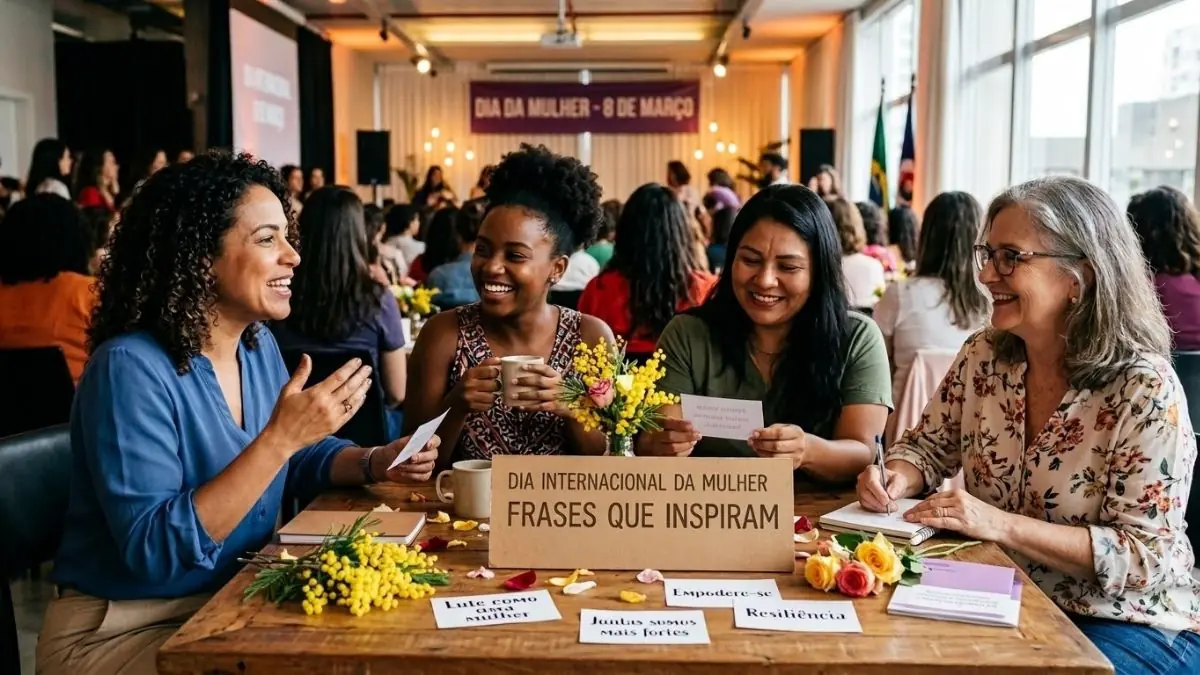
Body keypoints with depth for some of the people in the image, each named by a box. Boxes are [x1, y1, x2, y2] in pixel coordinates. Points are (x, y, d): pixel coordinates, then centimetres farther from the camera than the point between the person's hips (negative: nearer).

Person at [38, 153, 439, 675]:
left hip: (235, 602, 7)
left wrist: (372, 464, -5)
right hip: (125, 631, -7)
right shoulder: (131, 369, -23)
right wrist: (280, 436, -34)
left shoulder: (258, 344, 1)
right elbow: (154, 550, -30)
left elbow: (297, 459, 15)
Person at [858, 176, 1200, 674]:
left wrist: (1002, 524, -30)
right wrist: (896, 478, -15)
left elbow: (1147, 557, -20)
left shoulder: (1145, 391, -19)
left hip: (1131, 625, -5)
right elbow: (928, 447, 9)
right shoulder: (983, 357, -2)